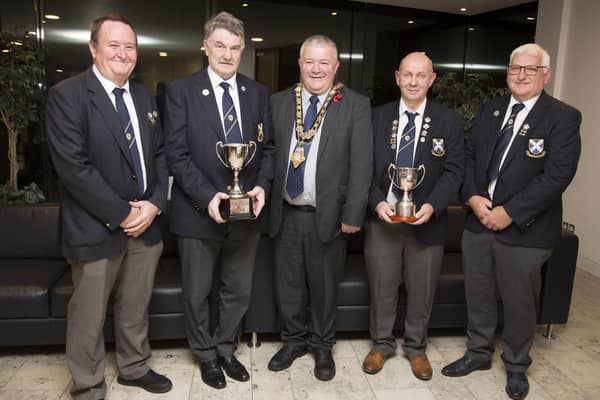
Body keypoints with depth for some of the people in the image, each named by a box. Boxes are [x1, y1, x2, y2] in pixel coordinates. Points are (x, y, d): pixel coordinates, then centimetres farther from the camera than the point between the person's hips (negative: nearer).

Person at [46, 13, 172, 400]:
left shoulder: (145, 96, 11)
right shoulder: (67, 95, -9)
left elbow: (159, 153, 11)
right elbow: (73, 166, -16)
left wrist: (155, 203, -4)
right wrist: (121, 214, -15)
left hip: (146, 222, 6)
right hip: (97, 228, -5)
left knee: (136, 306, 18)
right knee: (89, 316, 9)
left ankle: (134, 368, 40)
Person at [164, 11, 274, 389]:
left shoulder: (257, 92, 6)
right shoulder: (181, 91, -5)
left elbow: (267, 147, 7)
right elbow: (177, 153, -10)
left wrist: (262, 185, -10)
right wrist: (207, 196, -21)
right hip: (200, 211, -3)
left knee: (239, 291, 17)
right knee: (198, 293, 14)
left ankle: (225, 348, 41)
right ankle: (206, 355, 38)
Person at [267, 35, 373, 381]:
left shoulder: (356, 105, -3)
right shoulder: (279, 102, 6)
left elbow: (362, 164, -7)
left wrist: (353, 215, -11)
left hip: (328, 215, -2)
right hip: (286, 213, 3)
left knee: (324, 285, 12)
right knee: (288, 283, 14)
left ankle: (323, 345, 34)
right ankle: (294, 339, 37)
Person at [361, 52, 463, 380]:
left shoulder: (448, 121, 0)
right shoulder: (377, 117, 2)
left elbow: (453, 171, -3)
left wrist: (432, 205, -18)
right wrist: (377, 202, -14)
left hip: (426, 220, 0)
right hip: (382, 217, 1)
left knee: (422, 290, 13)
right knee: (381, 287, 12)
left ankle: (416, 347, 35)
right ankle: (381, 344, 33)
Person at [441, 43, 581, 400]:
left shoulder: (563, 117, -6)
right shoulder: (491, 110, 10)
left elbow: (557, 175, -15)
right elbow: (469, 155, 8)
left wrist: (509, 212, -19)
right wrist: (473, 197, -8)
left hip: (525, 229, -4)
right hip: (478, 221, 4)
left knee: (519, 302, 11)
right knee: (478, 296, 15)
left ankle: (517, 366, 34)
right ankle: (479, 353, 37)